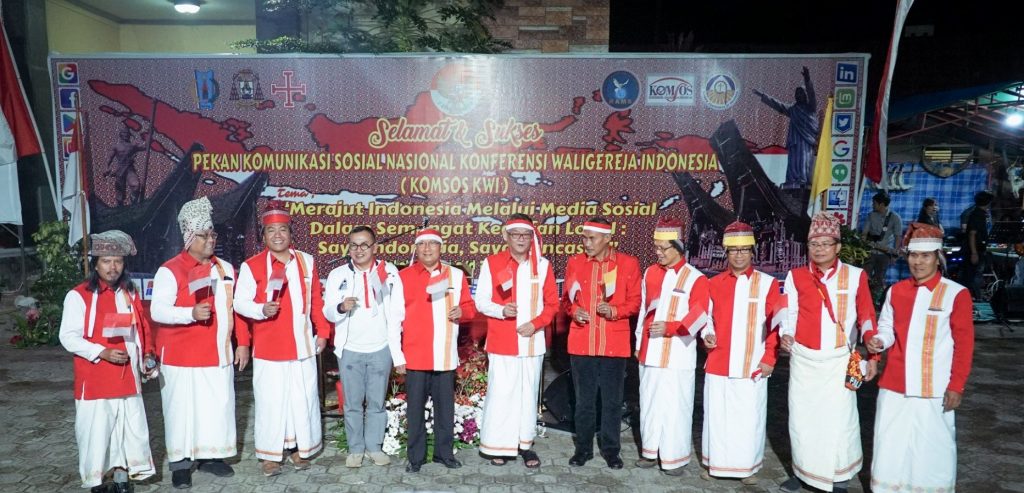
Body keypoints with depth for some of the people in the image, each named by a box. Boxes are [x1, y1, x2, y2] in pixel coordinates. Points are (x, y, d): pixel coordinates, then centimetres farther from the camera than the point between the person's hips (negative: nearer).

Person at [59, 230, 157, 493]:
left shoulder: (130, 293, 11)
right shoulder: (79, 295, -7)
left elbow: (142, 330, 18)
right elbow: (68, 337, -11)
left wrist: (148, 356, 3)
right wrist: (102, 353, -21)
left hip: (128, 378, 5)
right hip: (96, 380, -5)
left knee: (131, 429, 9)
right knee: (97, 432, 3)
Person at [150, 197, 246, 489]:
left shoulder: (225, 268, 10)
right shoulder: (170, 270, -7)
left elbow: (236, 308, 14)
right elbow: (157, 311, -15)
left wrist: (242, 342, 10)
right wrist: (191, 313, -30)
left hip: (219, 355, 5)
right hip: (182, 357, -5)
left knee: (219, 407, 9)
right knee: (182, 410, 3)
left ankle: (210, 456, 25)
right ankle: (180, 464, 18)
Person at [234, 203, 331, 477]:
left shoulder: (306, 261, 7)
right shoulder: (252, 265, -3)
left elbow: (317, 301, 11)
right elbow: (240, 302, -5)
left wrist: (323, 332, 11)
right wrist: (261, 309, -24)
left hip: (303, 346, 3)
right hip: (268, 348, -3)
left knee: (304, 400, 9)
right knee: (270, 401, 3)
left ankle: (300, 448, 24)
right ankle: (269, 454, 18)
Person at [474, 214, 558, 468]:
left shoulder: (543, 265, 4)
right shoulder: (491, 263, -1)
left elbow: (552, 302, 6)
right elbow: (480, 301, 0)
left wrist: (536, 323, -10)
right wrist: (501, 310, -19)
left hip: (532, 342, 2)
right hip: (501, 342, -2)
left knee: (529, 393, 10)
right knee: (500, 393, 0)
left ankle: (525, 444, 22)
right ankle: (497, 446, 14)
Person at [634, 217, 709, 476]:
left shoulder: (695, 278, -7)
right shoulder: (650, 273, 9)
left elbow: (699, 317, -11)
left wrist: (670, 327, -24)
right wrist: (639, 343, 14)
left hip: (677, 354, -5)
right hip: (649, 351, 5)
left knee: (675, 406, 0)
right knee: (649, 403, 13)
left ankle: (675, 457, 14)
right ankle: (651, 451, 26)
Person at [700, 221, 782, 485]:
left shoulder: (768, 283, -1)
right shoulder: (714, 283, 6)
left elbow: (776, 322, -1)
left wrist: (769, 358, -6)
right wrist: (707, 335, -4)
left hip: (752, 366, -2)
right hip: (718, 363, 2)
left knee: (750, 419, 7)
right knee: (716, 416, 9)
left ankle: (749, 467, 23)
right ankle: (714, 463, 24)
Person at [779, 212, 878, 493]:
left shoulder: (855, 276, -2)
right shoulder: (796, 276, 2)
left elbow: (866, 318, 2)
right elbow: (789, 313, 2)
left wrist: (872, 356, 1)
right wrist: (785, 335, -18)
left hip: (839, 361, -2)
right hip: (803, 359, 2)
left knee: (838, 419, -1)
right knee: (801, 416, 9)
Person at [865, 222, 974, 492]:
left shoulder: (957, 294, -6)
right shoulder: (895, 291, 5)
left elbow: (964, 344, -5)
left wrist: (956, 386, -7)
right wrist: (877, 340, -10)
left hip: (935, 390, -3)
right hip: (894, 385, 3)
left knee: (933, 449, 9)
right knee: (889, 446, 11)